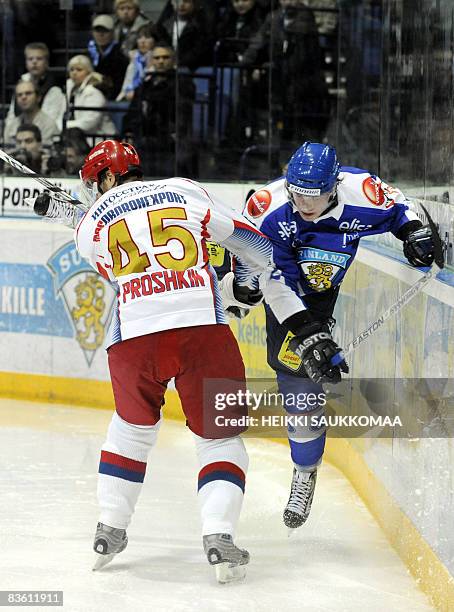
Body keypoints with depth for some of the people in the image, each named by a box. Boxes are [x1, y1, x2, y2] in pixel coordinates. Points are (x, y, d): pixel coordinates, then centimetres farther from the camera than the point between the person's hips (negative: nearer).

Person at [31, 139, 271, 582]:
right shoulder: (187, 191, 16)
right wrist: (243, 284, 38)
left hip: (134, 335, 1)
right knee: (219, 436, 10)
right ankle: (218, 536, -9)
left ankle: (109, 529, 27)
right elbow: (256, 246, 18)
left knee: (133, 425, 28)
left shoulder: (92, 222, 17)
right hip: (203, 328, -1)